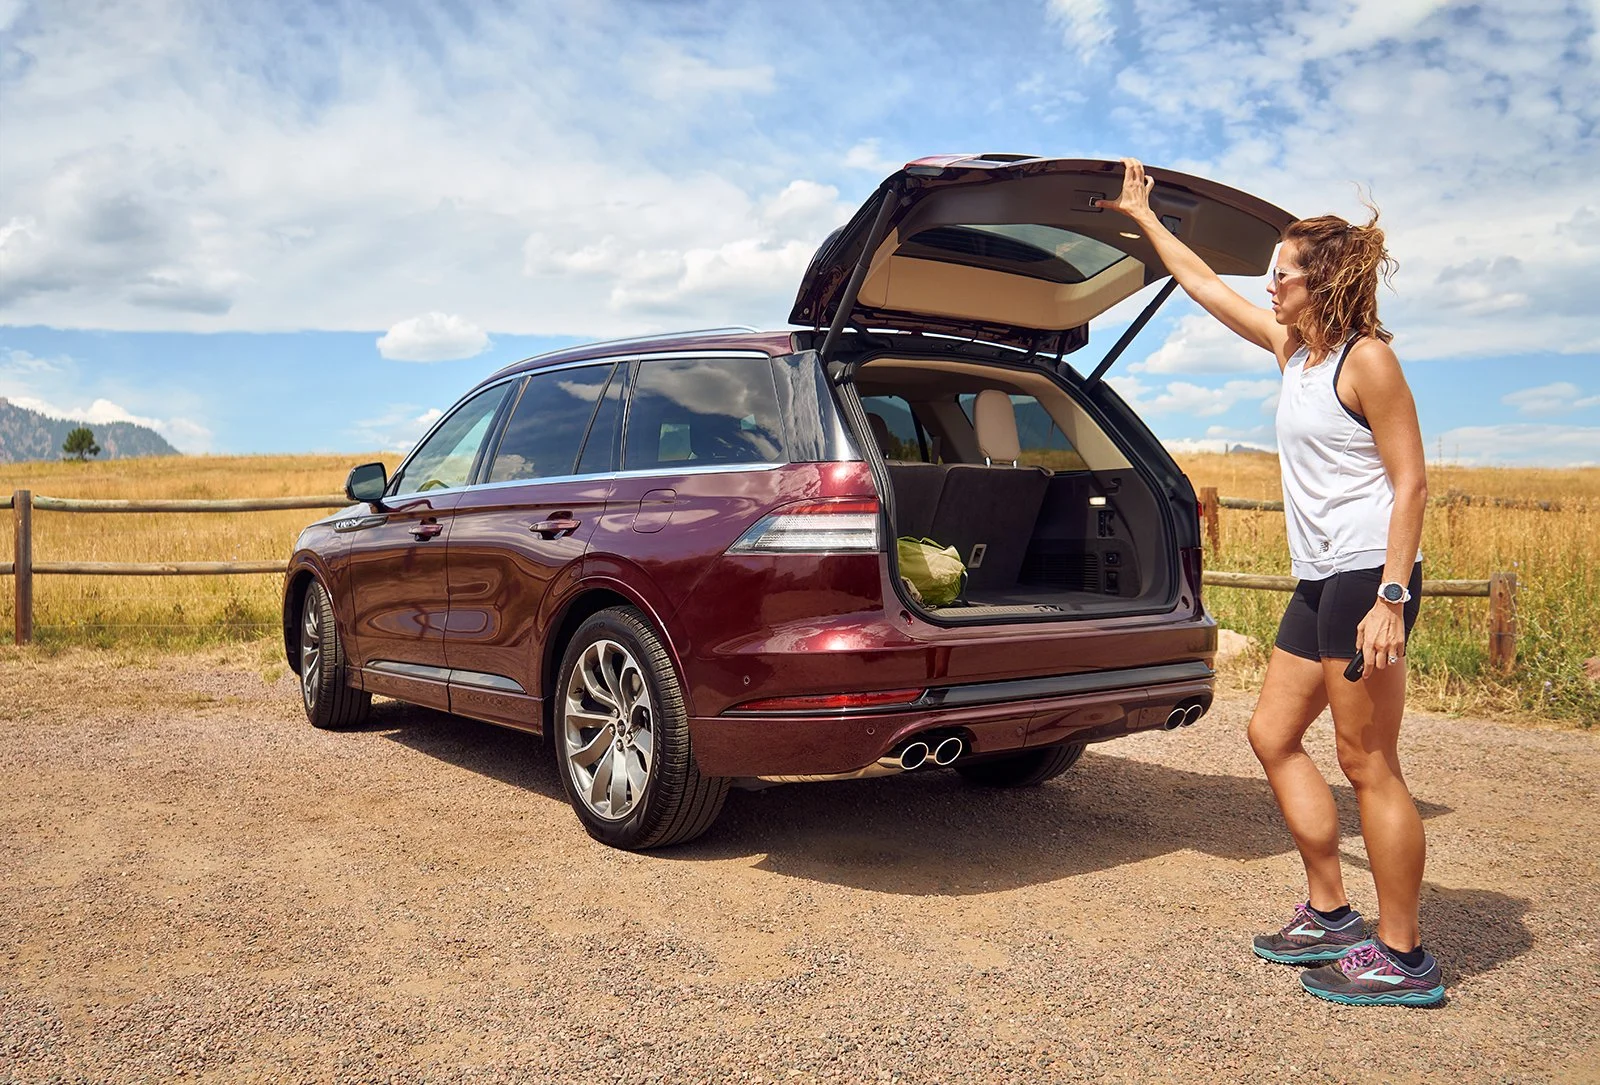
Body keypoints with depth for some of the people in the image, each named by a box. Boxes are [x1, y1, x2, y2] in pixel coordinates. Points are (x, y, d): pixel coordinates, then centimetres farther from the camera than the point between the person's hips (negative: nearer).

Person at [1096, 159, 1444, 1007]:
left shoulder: (1366, 358, -9)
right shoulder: (1292, 349, 14)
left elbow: (1410, 482, -13)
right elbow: (1203, 285, 25)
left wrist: (1391, 596, -21)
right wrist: (1141, 215, 32)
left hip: (1367, 575, -9)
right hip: (1319, 580, 9)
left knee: (1366, 762, -4)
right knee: (1273, 735, 12)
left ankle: (1403, 958, 9)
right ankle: (1329, 915, 23)